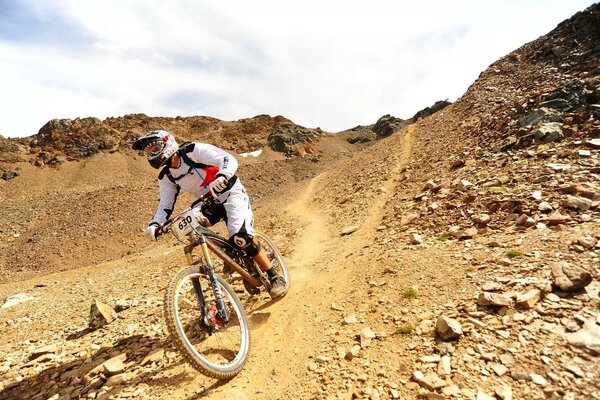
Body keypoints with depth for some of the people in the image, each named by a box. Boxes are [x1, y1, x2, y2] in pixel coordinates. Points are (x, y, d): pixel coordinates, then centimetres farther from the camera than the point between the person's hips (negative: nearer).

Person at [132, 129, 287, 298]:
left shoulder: (193, 150, -19)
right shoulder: (166, 177, 1)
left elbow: (229, 160, -30)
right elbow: (165, 204, -1)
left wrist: (222, 177, -51)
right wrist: (155, 224, -21)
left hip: (231, 193, -7)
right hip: (210, 202, 7)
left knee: (241, 237, -26)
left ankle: (275, 277, -8)